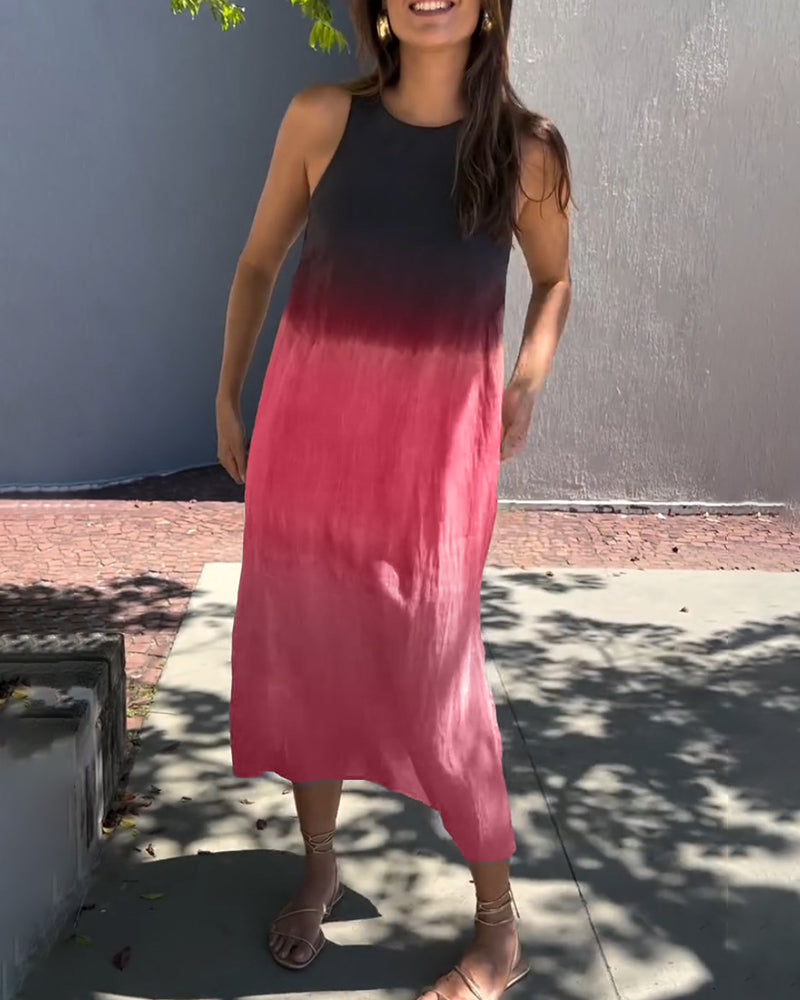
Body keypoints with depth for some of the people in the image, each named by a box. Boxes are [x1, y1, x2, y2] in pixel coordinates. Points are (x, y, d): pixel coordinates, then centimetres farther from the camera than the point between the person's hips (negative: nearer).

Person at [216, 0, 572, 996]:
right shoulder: (322, 118, -2)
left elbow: (555, 278, 15)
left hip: (438, 447, -2)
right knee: (299, 651, 11)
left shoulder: (528, 149, -3)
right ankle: (319, 867, 36)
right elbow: (258, 261, 10)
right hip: (307, 430, 2)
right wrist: (227, 396, 9)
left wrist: (530, 376, -1)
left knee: (436, 678, 1)